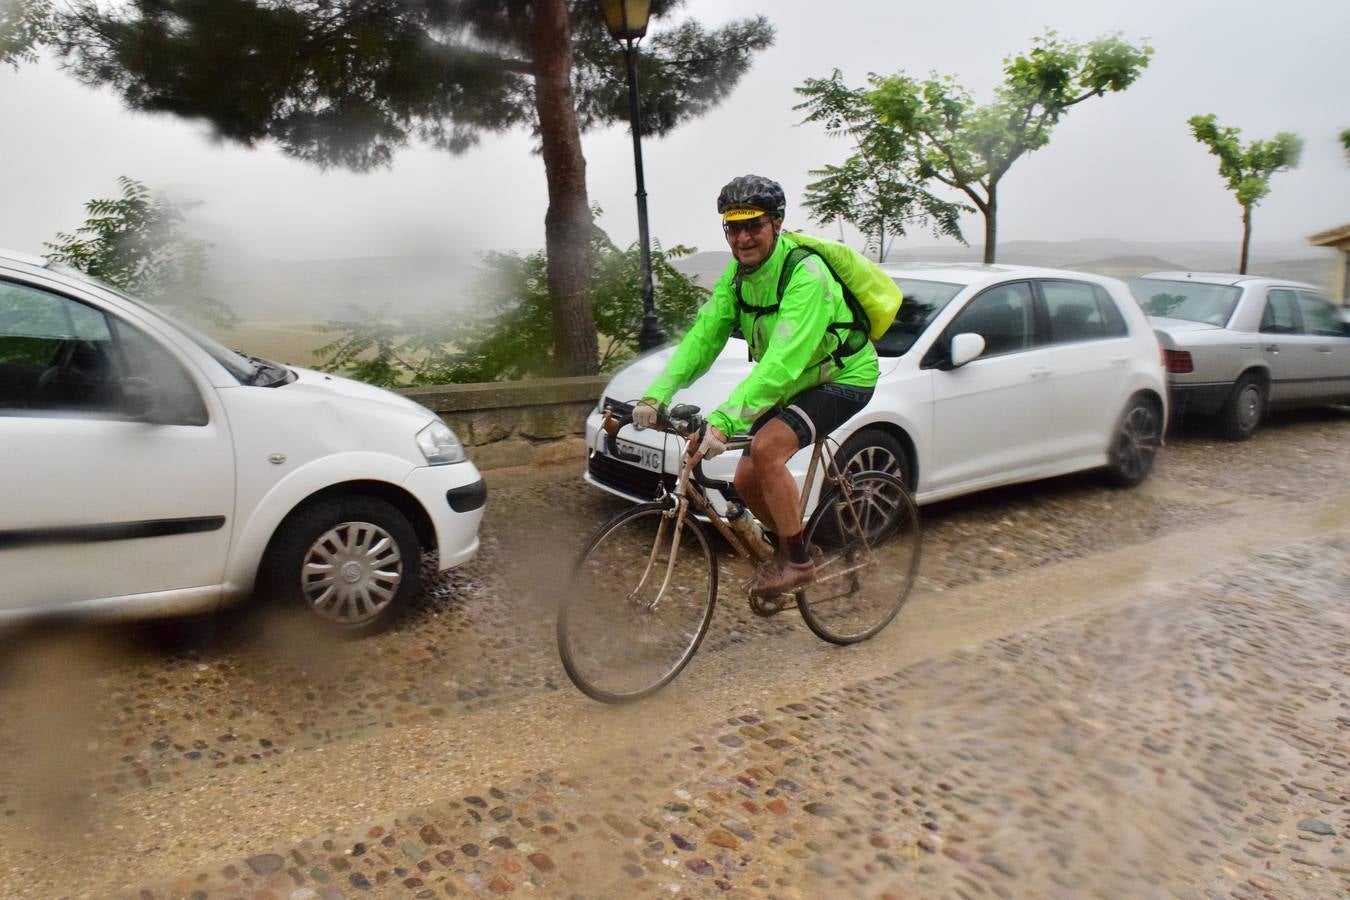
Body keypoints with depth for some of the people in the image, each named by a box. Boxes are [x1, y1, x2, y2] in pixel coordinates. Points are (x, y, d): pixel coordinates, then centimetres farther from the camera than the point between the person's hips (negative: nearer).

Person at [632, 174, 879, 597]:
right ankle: (791, 544, 28)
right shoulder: (737, 272, -7)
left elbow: (782, 363, -41)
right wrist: (655, 396, -26)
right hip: (796, 382, 8)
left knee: (766, 448, -29)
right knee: (746, 480, 1)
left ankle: (797, 561, -11)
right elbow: (702, 336, -13)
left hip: (843, 378, -8)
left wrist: (723, 421, -50)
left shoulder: (805, 275, -30)